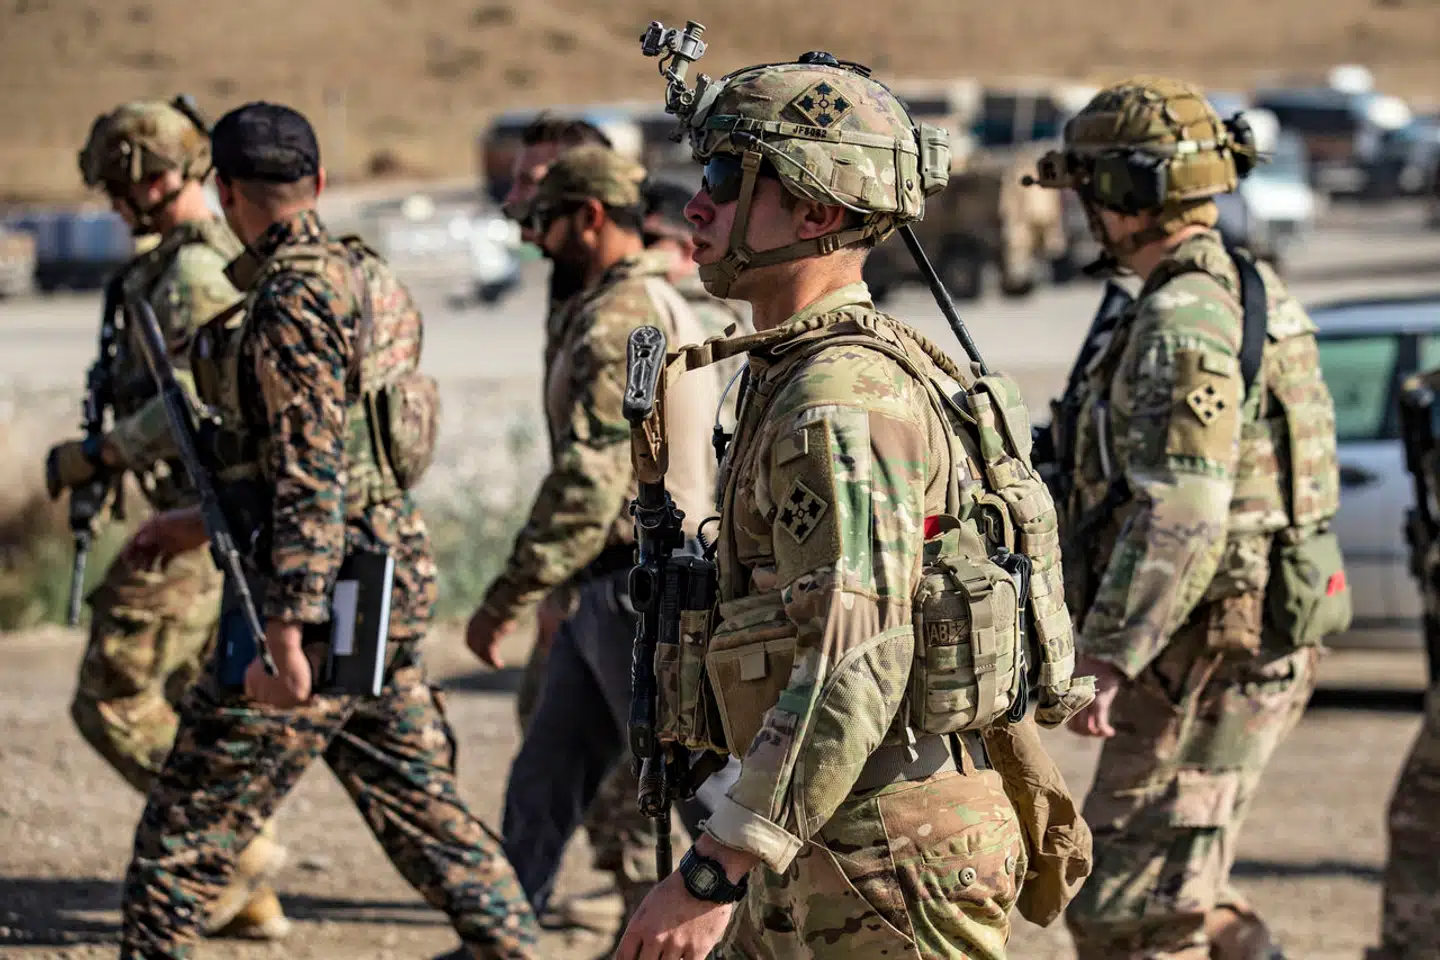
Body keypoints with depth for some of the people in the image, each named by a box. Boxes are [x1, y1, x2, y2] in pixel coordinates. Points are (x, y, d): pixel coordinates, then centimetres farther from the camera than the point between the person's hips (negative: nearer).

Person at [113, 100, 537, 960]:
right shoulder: (369, 282, 13)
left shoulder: (295, 302, -16)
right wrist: (205, 523, 28)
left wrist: (284, 635, -24)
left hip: (320, 597, -9)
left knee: (186, 828, -1)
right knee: (424, 812, 14)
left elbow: (313, 479, -22)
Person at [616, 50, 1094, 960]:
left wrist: (713, 875, -26)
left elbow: (856, 667, -26)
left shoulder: (843, 398, -18)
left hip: (894, 862, -10)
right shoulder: (795, 373, 15)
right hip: (823, 863, 10)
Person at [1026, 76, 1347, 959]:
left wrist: (1105, 656, -27)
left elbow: (1179, 516, -27)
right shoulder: (1254, 295, 15)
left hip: (1203, 656, -10)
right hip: (1266, 644, 10)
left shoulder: (1182, 322, -18)